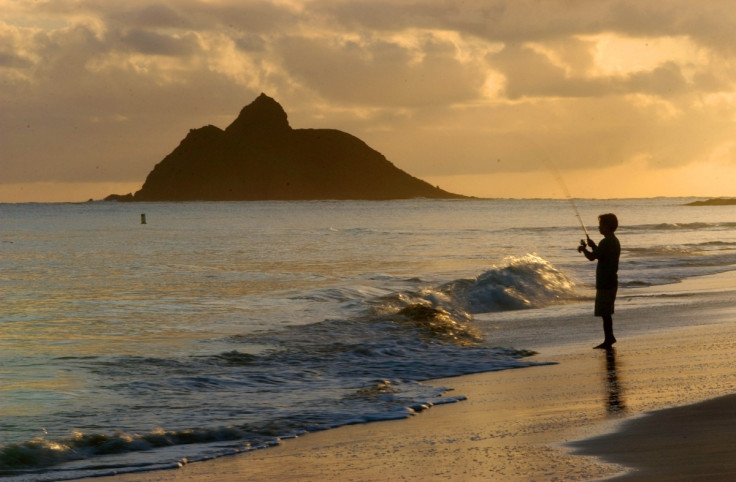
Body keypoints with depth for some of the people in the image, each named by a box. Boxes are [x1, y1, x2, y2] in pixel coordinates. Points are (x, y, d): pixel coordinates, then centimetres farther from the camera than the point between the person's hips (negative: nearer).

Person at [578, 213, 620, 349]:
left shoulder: (606, 242, -19)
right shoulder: (615, 241, 13)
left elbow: (592, 257, -22)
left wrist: (584, 249, -4)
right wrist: (593, 246, 21)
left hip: (605, 282, -10)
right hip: (611, 280, 10)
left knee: (605, 312, -5)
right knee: (607, 311, 19)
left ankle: (608, 340, -2)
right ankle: (610, 338, 27)